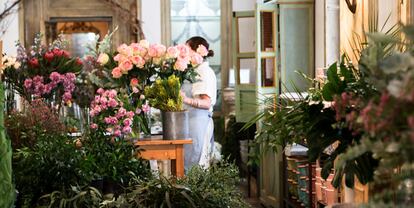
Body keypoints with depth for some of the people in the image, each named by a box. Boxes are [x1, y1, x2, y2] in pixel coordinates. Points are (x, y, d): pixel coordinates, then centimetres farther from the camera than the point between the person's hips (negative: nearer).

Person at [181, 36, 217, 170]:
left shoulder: (205, 72, -11)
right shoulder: (195, 71, 17)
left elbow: (206, 103, -20)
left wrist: (187, 100, -35)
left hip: (199, 121, -9)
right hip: (191, 120, 9)